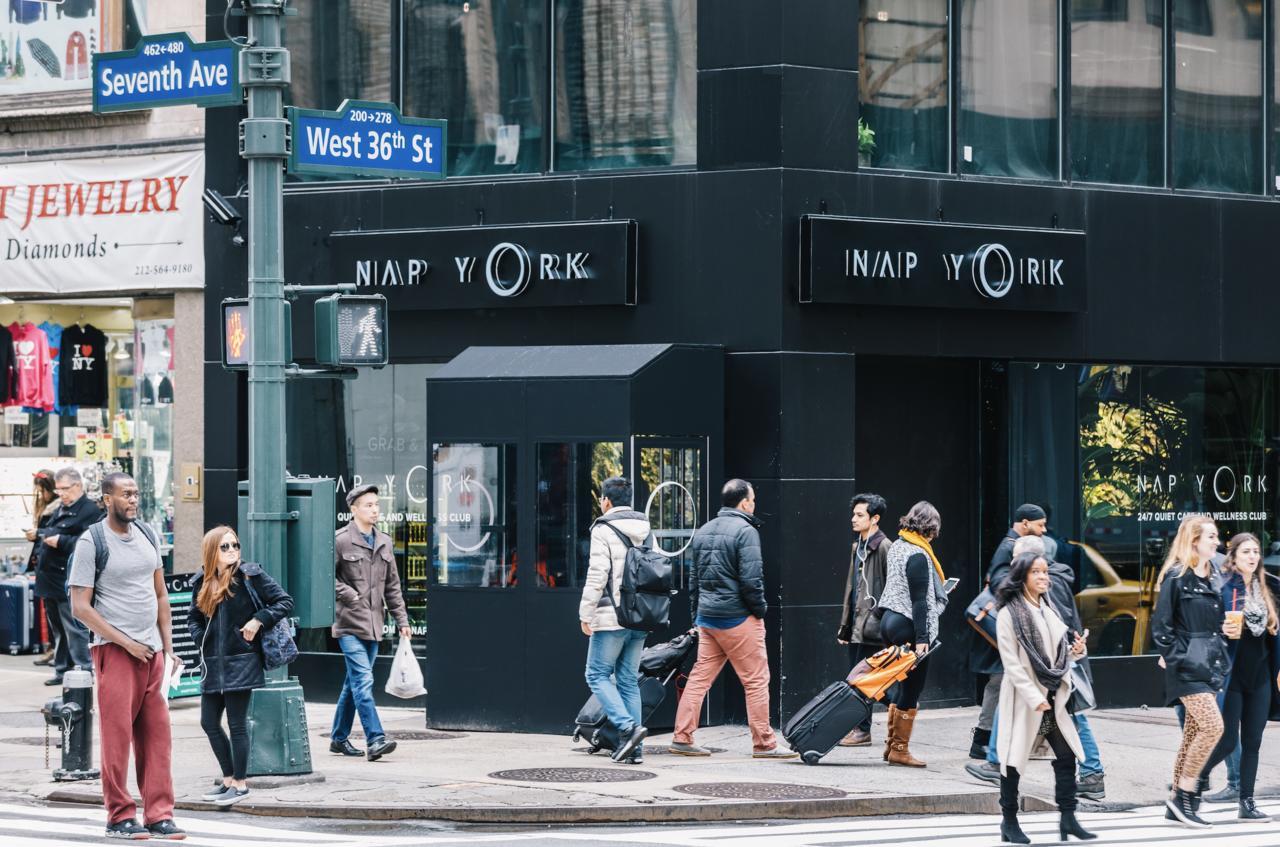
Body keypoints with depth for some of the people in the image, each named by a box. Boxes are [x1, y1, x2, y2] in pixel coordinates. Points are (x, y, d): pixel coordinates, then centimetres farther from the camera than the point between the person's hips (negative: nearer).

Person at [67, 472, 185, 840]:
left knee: (157, 737, 3)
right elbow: (80, 606, -10)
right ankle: (119, 817, 1)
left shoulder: (148, 536, 12)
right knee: (117, 734, -5)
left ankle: (159, 816, 5)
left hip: (152, 650, 6)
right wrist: (127, 643, -12)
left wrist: (168, 647, 11)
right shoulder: (91, 543, -6)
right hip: (114, 650, -6)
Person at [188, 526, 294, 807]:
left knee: (237, 723, -2)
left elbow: (285, 602, -5)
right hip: (212, 664, 6)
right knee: (209, 722, 8)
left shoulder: (250, 576, -5)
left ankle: (240, 783, 9)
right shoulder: (203, 583, 9)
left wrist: (259, 620, -15)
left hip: (241, 662, -6)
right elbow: (194, 618, 20)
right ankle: (228, 780, 21)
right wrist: (201, 639, 2)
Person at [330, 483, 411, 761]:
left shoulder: (384, 542, 13)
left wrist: (401, 619, 14)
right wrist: (349, 596, -14)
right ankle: (375, 740, -21)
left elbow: (392, 585, 17)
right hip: (349, 623, -7)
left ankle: (339, 738, 22)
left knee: (354, 682, 13)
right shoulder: (340, 540, -7)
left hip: (373, 624, 7)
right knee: (363, 680, -15)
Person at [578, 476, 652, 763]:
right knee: (629, 679, 10)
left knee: (598, 675, 1)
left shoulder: (604, 530, -9)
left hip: (613, 618, -7)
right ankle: (634, 748, 5)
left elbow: (597, 576, -15)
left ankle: (628, 727, -17)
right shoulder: (645, 531, 14)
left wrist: (586, 614, -9)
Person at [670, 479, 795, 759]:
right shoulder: (745, 531, -12)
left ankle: (682, 738, 6)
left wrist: (697, 615, 22)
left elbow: (694, 578, 18)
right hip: (739, 619, -7)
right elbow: (751, 579, -18)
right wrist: (760, 610, -5)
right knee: (756, 680, 0)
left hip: (707, 618, 7)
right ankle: (763, 743, 1)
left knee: (700, 677, 9)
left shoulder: (703, 531, 13)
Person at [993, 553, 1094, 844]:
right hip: (1023, 698, -6)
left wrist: (1075, 651, -3)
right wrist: (1033, 697, -20)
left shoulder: (1048, 610, 12)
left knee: (1066, 756, 1)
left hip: (1053, 697, 6)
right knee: (1014, 759, 1)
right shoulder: (1009, 614, -10)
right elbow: (1011, 662, -15)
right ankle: (1009, 822, 10)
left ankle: (1067, 818, 6)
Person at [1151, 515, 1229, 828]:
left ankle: (1177, 806, 13)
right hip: (1187, 669, -8)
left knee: (1194, 733, 8)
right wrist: (1175, 657, -13)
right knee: (1213, 725, -19)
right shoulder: (1176, 577, -10)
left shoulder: (1211, 578, 14)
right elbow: (1160, 626, -11)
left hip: (1209, 668, 8)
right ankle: (1183, 794, -10)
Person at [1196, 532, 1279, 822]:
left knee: (1252, 742, 6)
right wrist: (1223, 632, -26)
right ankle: (1196, 778, 18)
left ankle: (1247, 803, 10)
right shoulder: (1222, 586, -9)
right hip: (1232, 675, -5)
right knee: (1228, 741, -7)